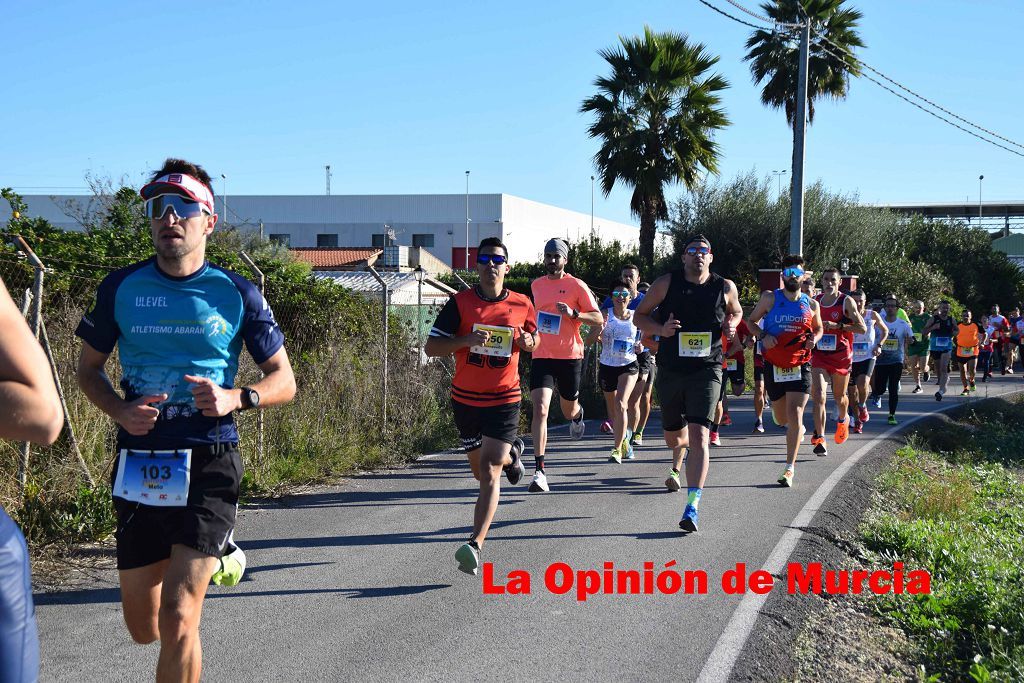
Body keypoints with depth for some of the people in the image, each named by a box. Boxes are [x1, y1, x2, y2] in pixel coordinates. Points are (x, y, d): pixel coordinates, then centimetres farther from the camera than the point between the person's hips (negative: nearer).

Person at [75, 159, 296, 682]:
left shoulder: (237, 294, 0)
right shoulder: (121, 287, 4)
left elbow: (284, 381, 5)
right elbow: (89, 369, 14)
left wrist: (236, 398, -16)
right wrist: (120, 411, -7)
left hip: (208, 466, -3)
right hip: (138, 466, 3)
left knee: (177, 622, -14)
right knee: (143, 629, 13)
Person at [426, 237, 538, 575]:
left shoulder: (522, 304, 0)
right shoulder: (460, 302, -5)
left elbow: (535, 339, 17)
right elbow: (431, 346, -7)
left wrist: (529, 342, -7)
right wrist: (467, 339, -23)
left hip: (504, 400, -2)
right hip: (465, 398, 2)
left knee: (489, 474, -15)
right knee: (481, 472, 18)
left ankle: (475, 546, -19)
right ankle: (511, 454, 52)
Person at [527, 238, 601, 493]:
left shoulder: (577, 286, -4)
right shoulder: (536, 285, 8)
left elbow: (598, 319, -6)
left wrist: (573, 313, -21)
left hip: (570, 356, -2)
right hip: (541, 356, 2)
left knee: (568, 410, 16)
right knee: (540, 409, -16)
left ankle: (577, 414, 57)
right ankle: (539, 470, -18)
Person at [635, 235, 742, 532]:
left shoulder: (725, 287, 1)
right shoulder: (666, 284, -2)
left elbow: (736, 311, 22)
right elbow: (640, 315, 6)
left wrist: (731, 325, -2)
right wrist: (660, 329, -13)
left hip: (706, 371, -2)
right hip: (670, 370, 2)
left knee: (699, 436, -18)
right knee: (673, 437, 16)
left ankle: (692, 508, -21)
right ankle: (678, 465, 56)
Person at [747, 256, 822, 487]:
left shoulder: (811, 305, 4)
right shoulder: (770, 299, -1)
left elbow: (818, 328, 20)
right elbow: (751, 321, 8)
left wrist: (814, 339, -3)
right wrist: (762, 336, -11)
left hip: (800, 366, -1)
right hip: (774, 366, 1)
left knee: (795, 415, -13)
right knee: (781, 418, 12)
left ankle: (790, 468, -9)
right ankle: (797, 429, 51)